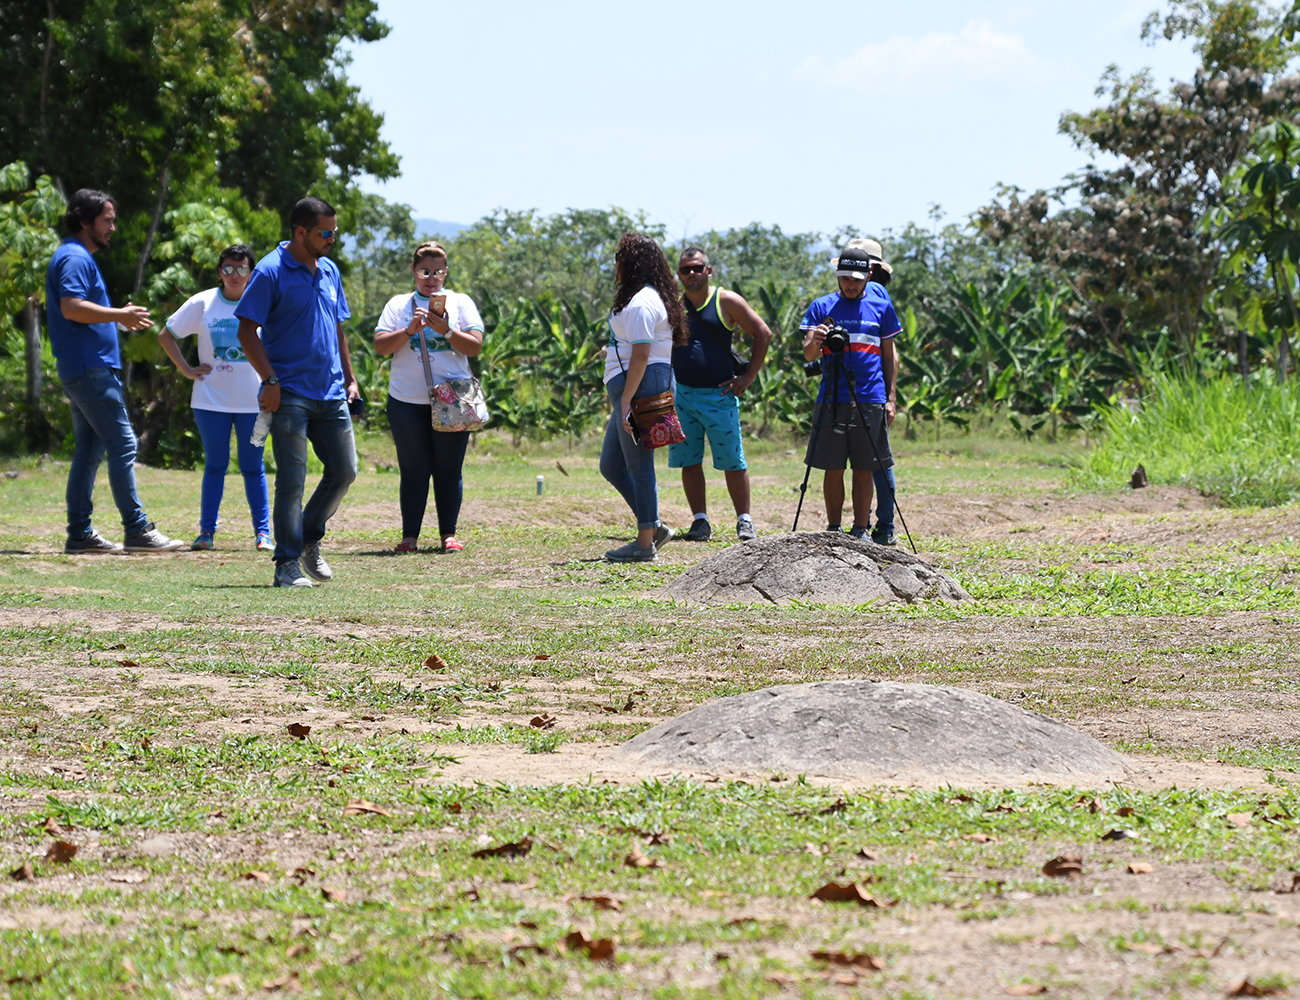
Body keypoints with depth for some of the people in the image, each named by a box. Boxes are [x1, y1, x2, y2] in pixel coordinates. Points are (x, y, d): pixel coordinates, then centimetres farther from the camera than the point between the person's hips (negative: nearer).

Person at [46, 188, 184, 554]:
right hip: (90, 369, -11)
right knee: (123, 445, -11)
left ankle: (80, 534, 11)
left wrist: (120, 317, 17)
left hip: (81, 370, 11)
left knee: (89, 451, 10)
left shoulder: (81, 258, 21)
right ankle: (137, 530, -12)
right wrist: (120, 315, -19)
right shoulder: (75, 258, -12)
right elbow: (71, 307, -24)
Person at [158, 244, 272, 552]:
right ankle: (206, 531, 10)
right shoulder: (202, 304, 0)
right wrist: (187, 370, 1)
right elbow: (166, 336, 7)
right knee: (215, 465, 4)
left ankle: (263, 533, 7)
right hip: (211, 399, 0)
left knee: (253, 467, 4)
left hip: (253, 400, 0)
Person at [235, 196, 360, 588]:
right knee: (292, 479, -7)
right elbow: (247, 332, -10)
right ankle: (287, 564, -2)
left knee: (344, 470, 8)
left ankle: (309, 540, 26)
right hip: (290, 394, -7)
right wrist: (270, 380, -16)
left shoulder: (329, 271, 14)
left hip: (331, 394, 7)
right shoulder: (271, 272, -8)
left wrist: (350, 378, 16)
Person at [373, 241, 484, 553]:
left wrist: (446, 331, -16)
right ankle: (410, 536, 3)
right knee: (413, 470, 1)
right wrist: (410, 330, -14)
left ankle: (449, 534, 6)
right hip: (407, 400, 0)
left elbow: (475, 346, -1)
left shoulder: (460, 303, 8)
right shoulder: (398, 305, 10)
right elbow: (380, 346, 0)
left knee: (448, 469, 1)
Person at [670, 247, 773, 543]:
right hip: (681, 395, 4)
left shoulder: (726, 301, -2)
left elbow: (763, 333, 0)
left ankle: (744, 521, 5)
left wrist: (748, 376, -3)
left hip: (719, 395, -3)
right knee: (689, 462, 3)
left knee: (733, 462, -2)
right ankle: (700, 521, 10)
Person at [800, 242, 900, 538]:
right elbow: (808, 356, 1)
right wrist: (814, 342, -23)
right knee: (833, 469, 1)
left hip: (870, 401, 0)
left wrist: (890, 398, 6)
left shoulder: (881, 306, 9)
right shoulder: (821, 307, 7)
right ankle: (833, 530, 10)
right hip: (831, 401, 0)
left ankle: (860, 531, 6)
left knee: (863, 469, 1)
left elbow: (889, 356, 13)